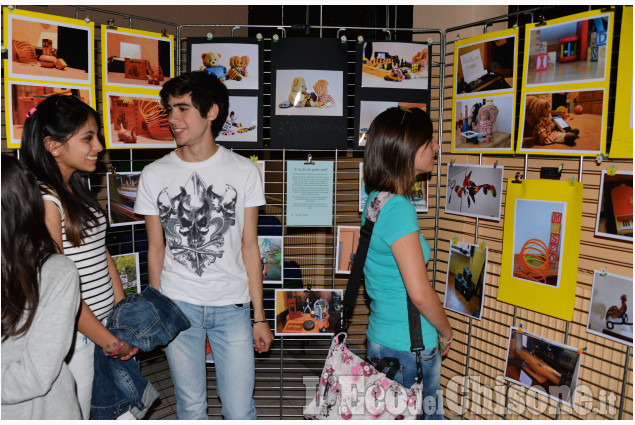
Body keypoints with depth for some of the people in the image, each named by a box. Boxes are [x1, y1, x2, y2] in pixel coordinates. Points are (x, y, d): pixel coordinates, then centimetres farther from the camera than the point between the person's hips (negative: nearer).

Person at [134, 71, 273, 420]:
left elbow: (249, 247, 1)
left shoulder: (244, 171, -1)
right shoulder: (154, 175, 1)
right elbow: (156, 249, 7)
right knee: (191, 407, 13)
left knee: (239, 411, 5)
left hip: (232, 306, 0)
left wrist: (260, 316, 1)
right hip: (177, 305, 1)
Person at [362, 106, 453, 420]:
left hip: (383, 337, 9)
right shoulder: (398, 209, -23)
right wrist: (446, 331, -7)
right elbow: (420, 293, -23)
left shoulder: (377, 198, 4)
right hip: (409, 347, -9)